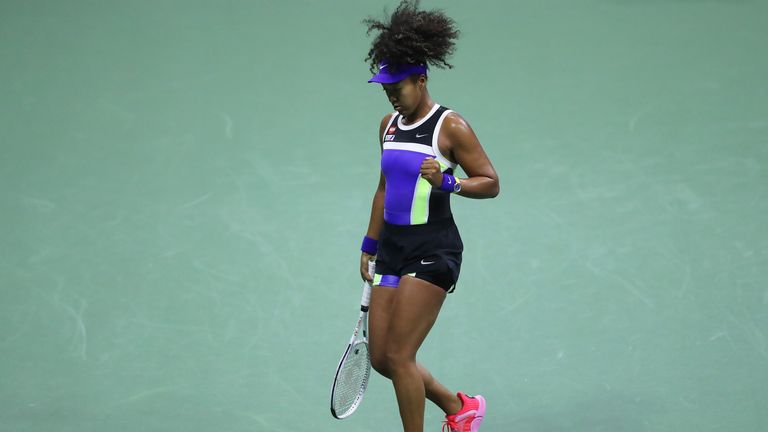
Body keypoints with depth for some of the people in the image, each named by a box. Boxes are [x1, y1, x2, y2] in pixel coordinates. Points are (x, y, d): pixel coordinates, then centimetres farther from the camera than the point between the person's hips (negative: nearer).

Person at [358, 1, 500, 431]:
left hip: (432, 251, -8)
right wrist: (370, 246, 22)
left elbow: (491, 182, -8)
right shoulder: (389, 125, 11)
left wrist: (447, 182, -25)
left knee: (399, 355, -10)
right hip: (392, 248, 8)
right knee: (381, 358, 8)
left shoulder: (451, 127, -10)